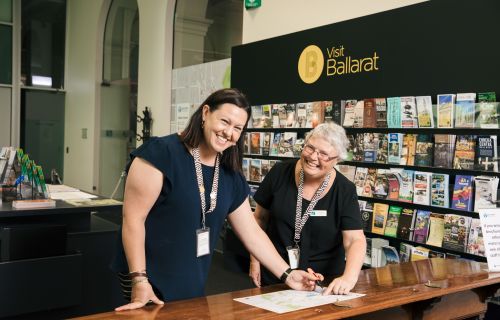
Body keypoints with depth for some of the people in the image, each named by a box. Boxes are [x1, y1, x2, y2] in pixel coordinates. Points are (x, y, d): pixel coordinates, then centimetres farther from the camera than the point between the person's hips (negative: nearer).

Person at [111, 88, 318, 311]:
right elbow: (133, 218, -18)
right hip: (151, 281, -6)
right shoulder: (161, 152, -16)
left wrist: (286, 275, 4)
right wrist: (139, 280, -22)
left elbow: (252, 233, 9)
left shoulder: (231, 176, 4)